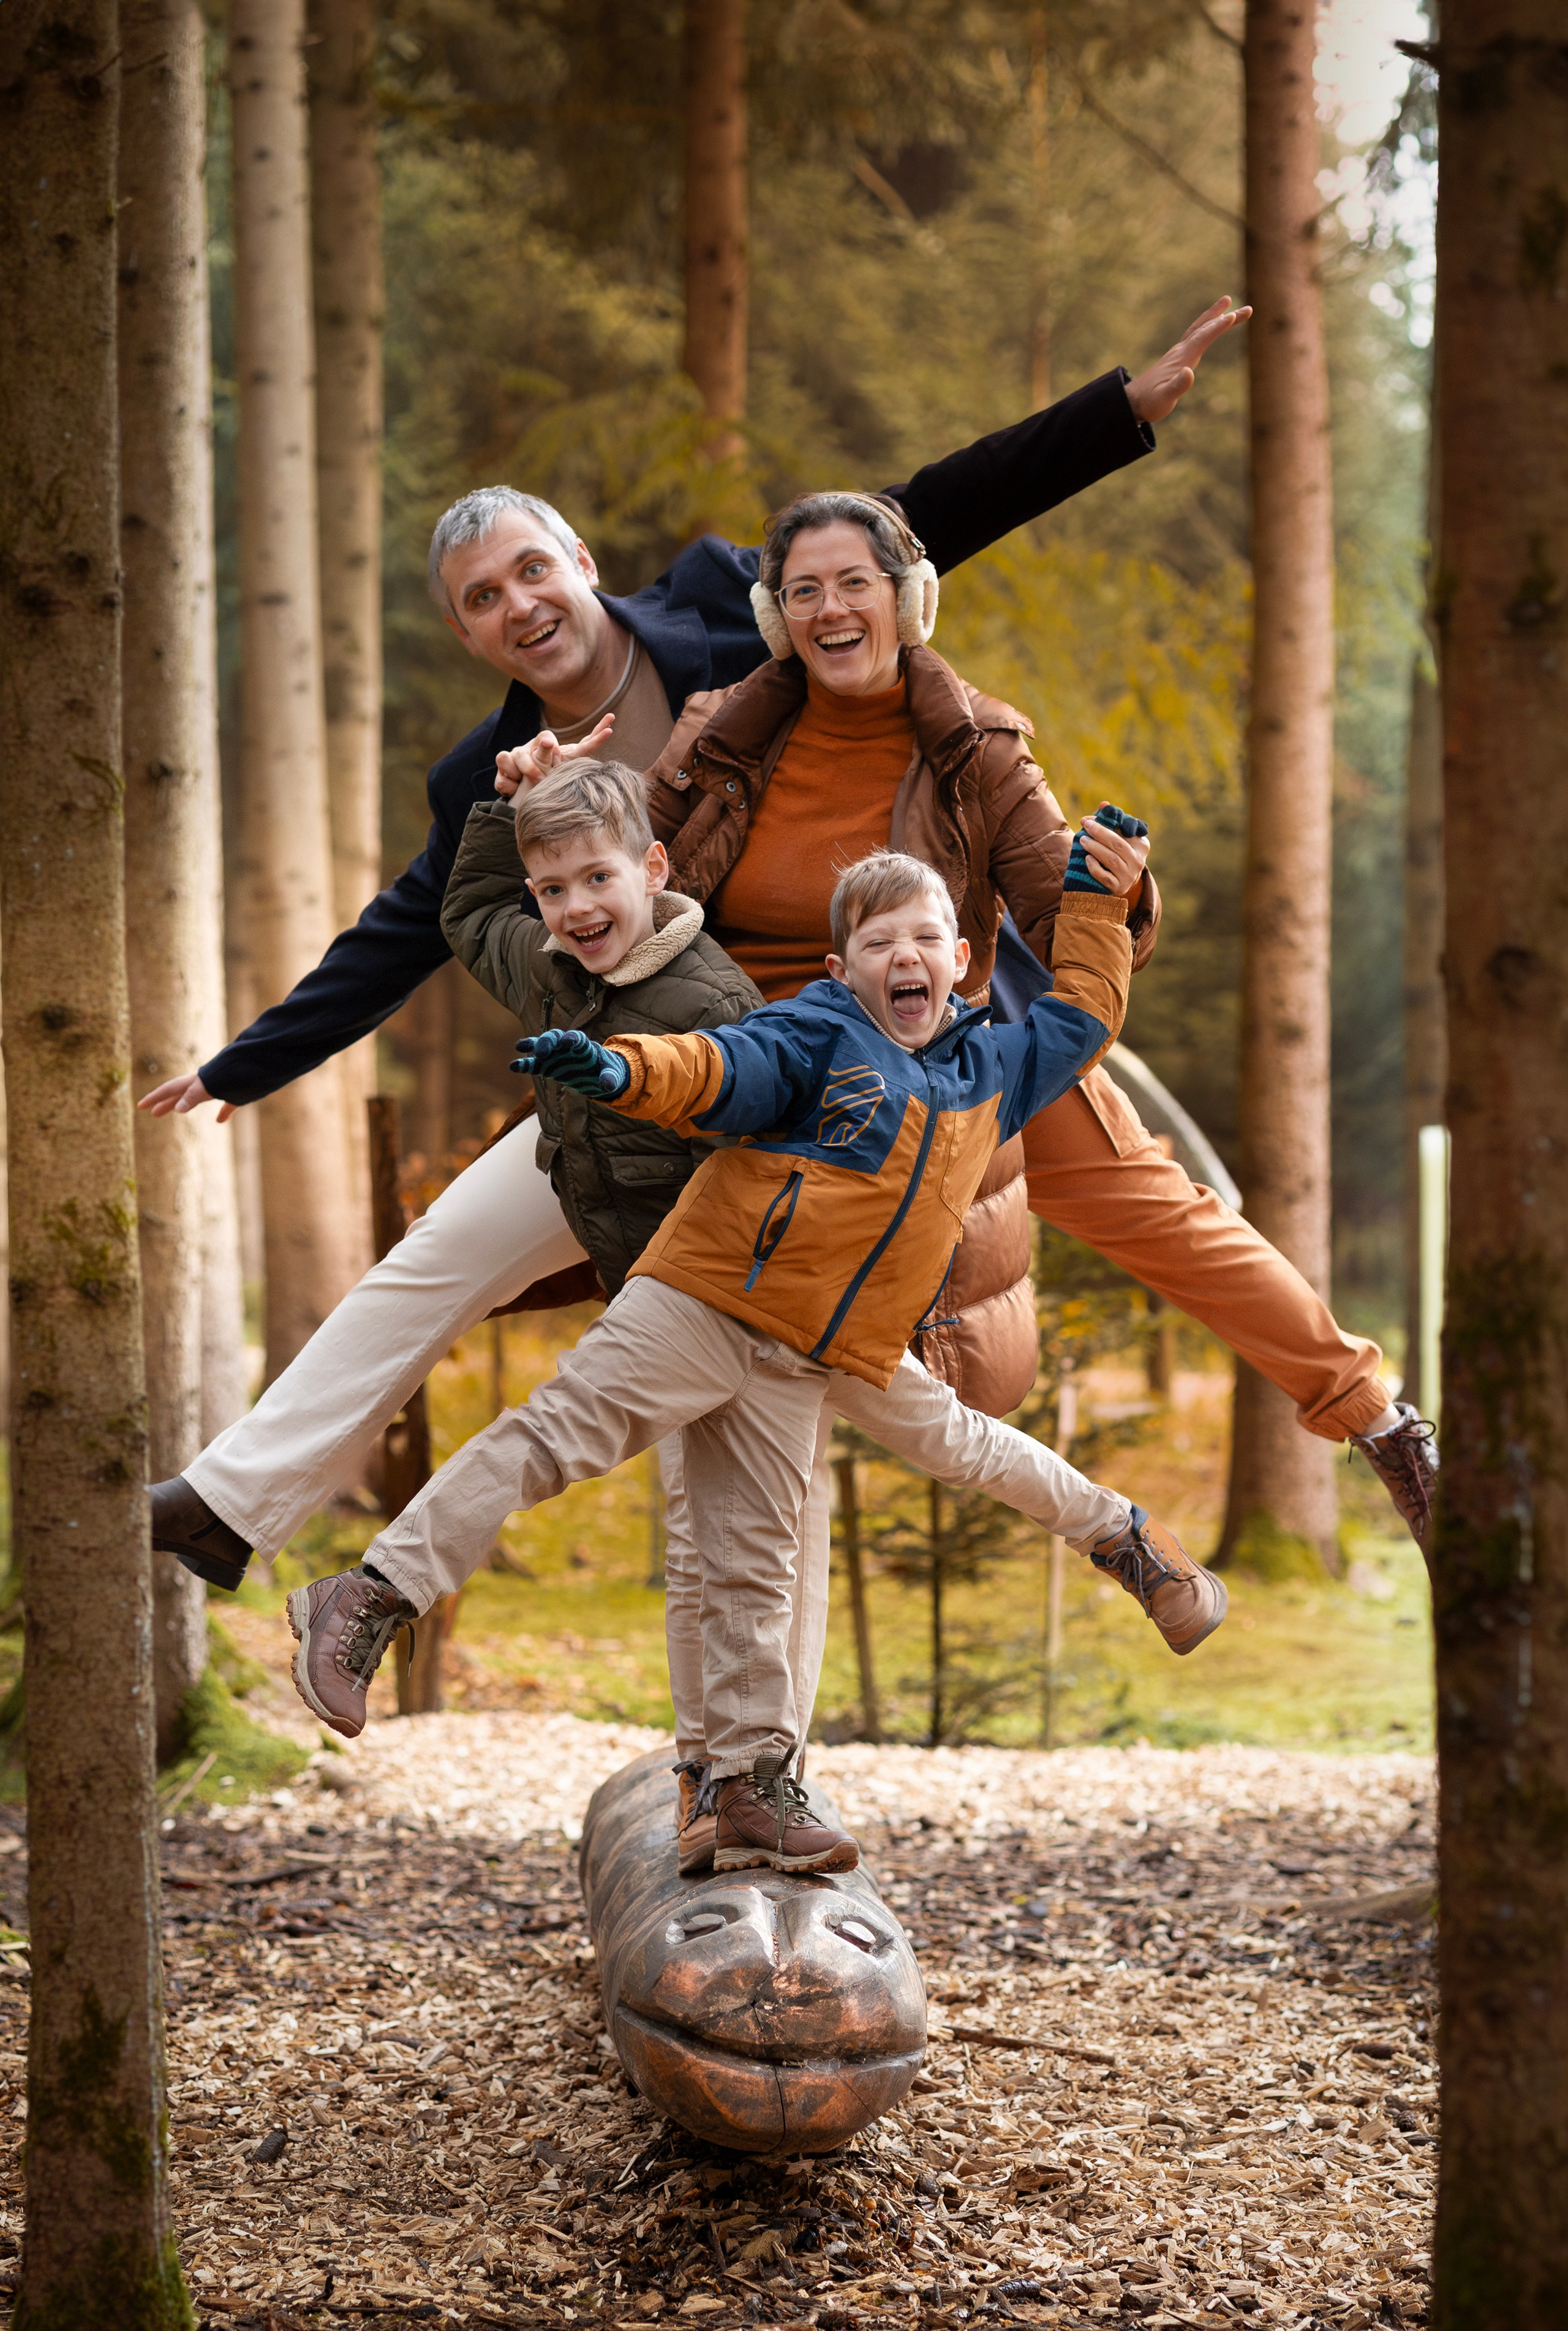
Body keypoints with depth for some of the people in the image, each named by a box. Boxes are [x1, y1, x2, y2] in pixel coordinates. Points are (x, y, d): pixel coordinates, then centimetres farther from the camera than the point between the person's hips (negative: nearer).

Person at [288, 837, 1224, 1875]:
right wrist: (619, 1070, -37)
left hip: (802, 1362, 5)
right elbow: (720, 1067, -18)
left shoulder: (994, 1070, 18)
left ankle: (756, 1787, 9)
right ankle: (370, 1601, -10)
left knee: (754, 1568, 7)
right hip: (702, 1303, -5)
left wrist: (1095, 895, 29)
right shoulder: (819, 1035, -3)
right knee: (548, 1439, -12)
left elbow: (1083, 1014, 32)